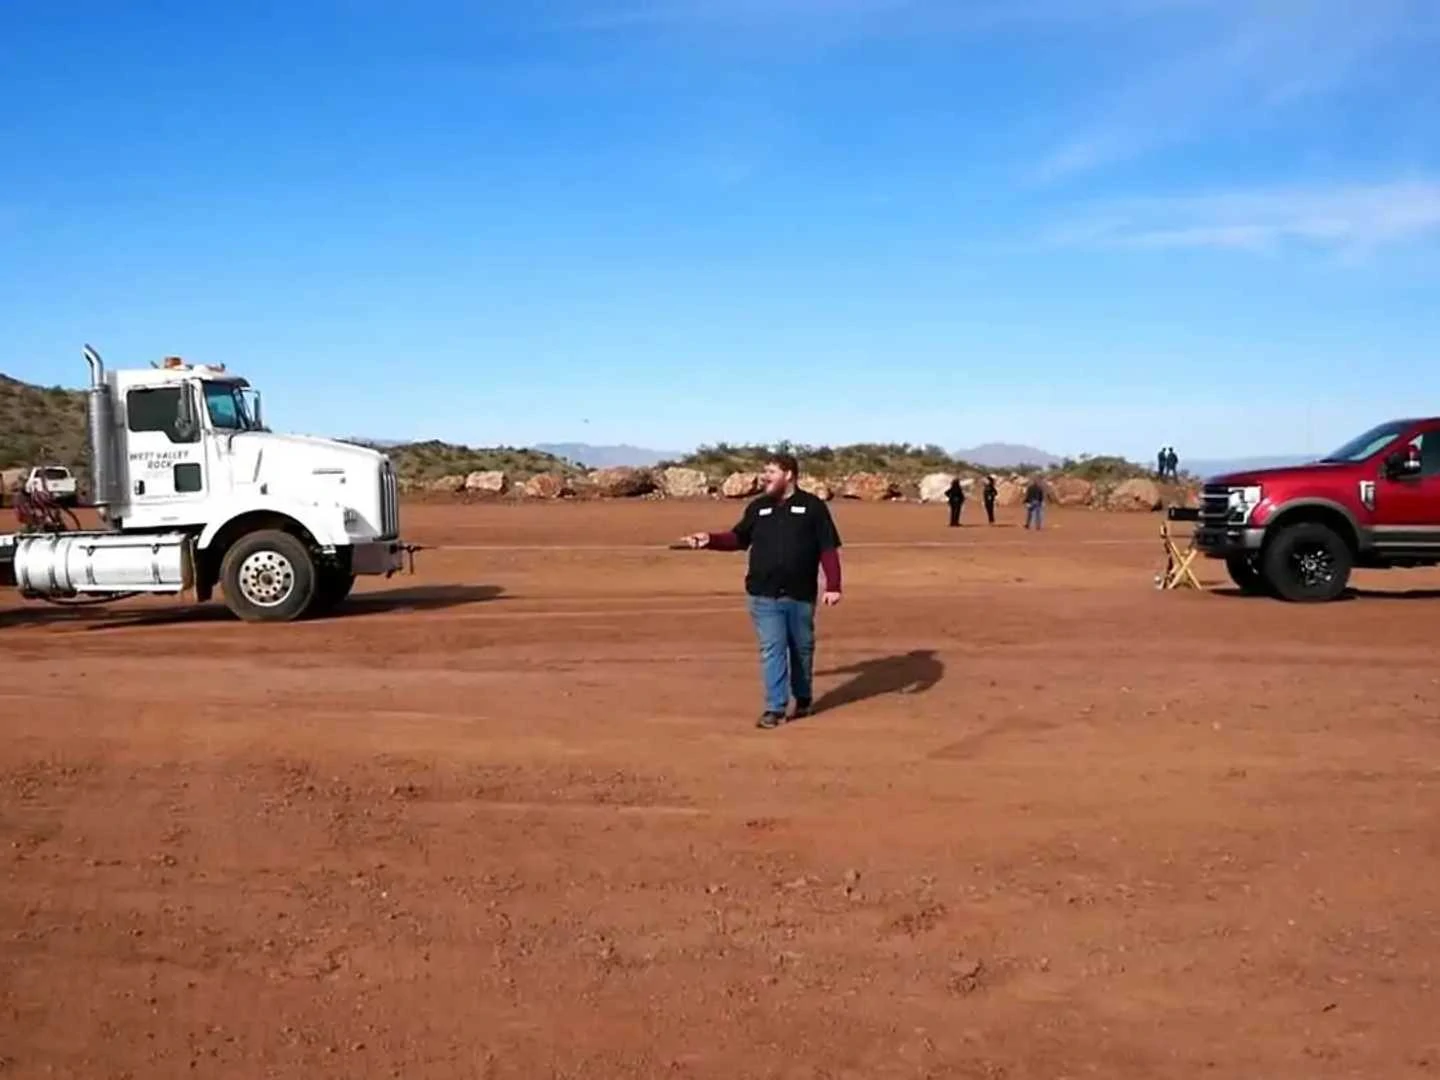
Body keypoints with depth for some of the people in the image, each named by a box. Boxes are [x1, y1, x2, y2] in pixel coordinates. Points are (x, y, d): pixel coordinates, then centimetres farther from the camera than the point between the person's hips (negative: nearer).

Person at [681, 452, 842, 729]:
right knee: (771, 650, -2)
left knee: (802, 648, 12)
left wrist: (833, 586, -9)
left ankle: (803, 698, 31)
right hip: (764, 596, 2)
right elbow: (738, 538, 12)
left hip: (801, 595, -2)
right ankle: (775, 707, 2)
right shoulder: (758, 507, 9)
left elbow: (828, 549, -3)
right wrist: (710, 540, -5)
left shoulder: (813, 507, -2)